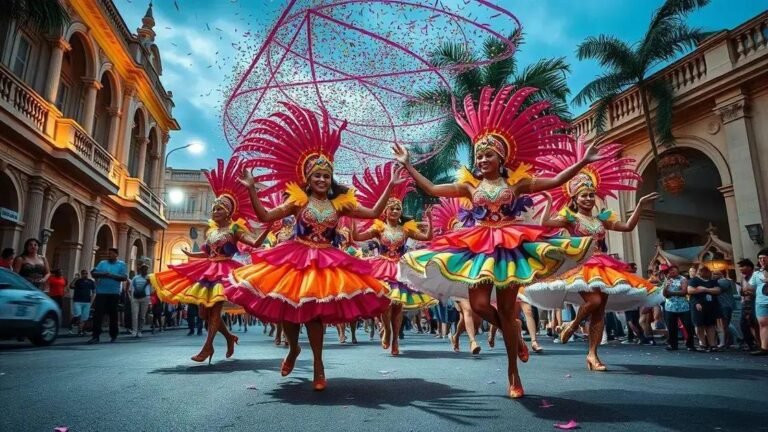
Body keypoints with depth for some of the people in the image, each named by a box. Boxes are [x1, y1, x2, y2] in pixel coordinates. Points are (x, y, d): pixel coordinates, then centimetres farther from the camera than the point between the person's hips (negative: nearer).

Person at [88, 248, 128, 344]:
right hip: (101, 292, 2)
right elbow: (94, 273, 3)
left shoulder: (121, 264, 4)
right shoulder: (102, 263, 12)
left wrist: (112, 275, -18)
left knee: (113, 315, 6)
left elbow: (124, 277, -6)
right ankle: (95, 336, -4)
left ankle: (113, 335, 18)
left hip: (114, 293, -2)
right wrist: (102, 274, -17)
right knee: (97, 314, -6)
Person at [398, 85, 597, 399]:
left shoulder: (516, 182, 5)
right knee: (479, 304, -12)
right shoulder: (469, 185, 7)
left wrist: (584, 161, -6)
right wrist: (408, 165, 1)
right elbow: (431, 189, 3)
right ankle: (515, 335, 21)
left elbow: (555, 181, 2)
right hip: (478, 247, 2)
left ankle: (513, 374, 16)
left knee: (507, 310, 1)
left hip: (510, 246, -1)